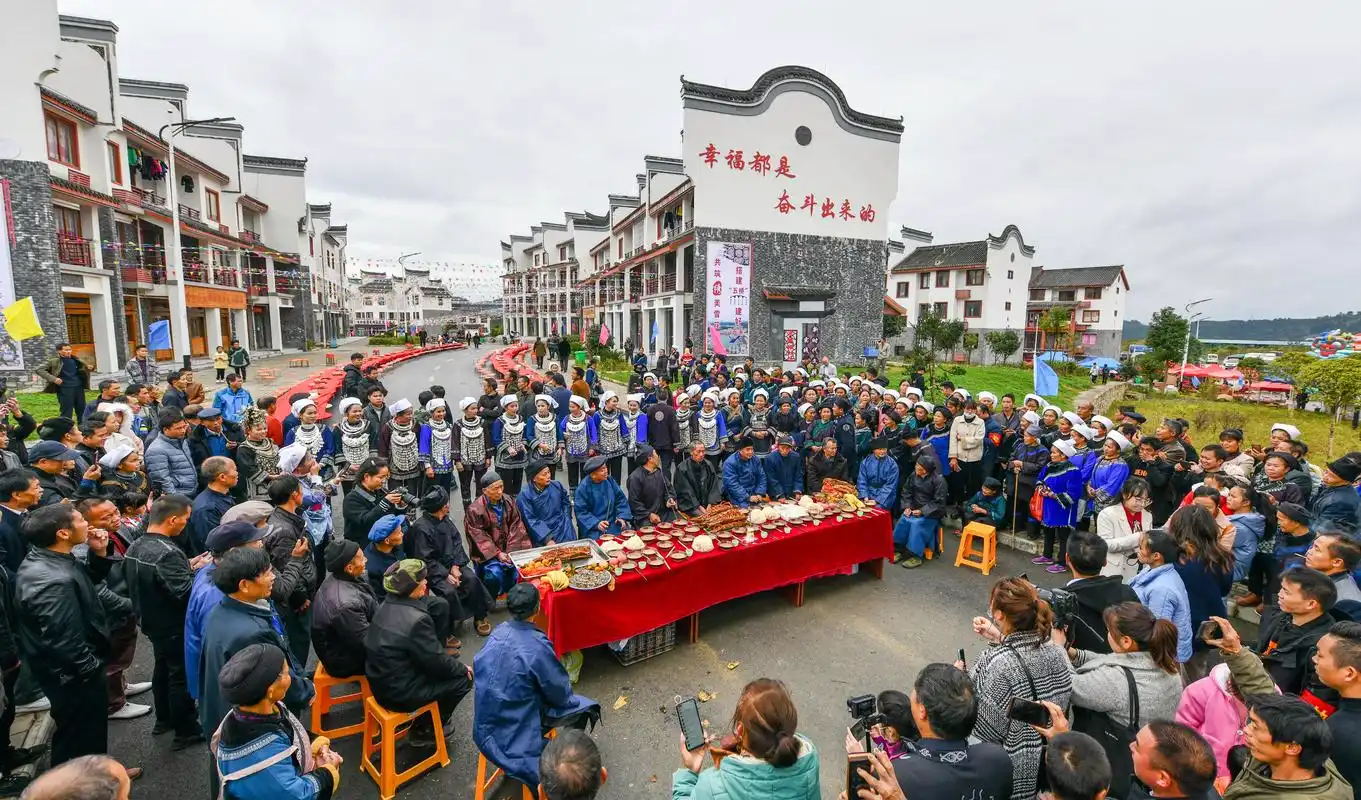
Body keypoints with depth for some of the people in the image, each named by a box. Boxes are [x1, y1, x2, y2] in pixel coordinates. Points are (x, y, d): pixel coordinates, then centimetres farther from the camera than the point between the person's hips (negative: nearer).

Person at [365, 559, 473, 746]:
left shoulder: (387, 605, -3)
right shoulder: (416, 619, -29)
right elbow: (436, 661, -18)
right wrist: (463, 668, -3)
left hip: (382, 681, 9)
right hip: (400, 694, -9)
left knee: (451, 663, 19)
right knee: (464, 678, 3)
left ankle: (424, 723, 27)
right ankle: (425, 730, 18)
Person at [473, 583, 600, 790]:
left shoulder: (498, 632, -9)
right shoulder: (537, 646, -28)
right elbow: (561, 693, -16)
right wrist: (566, 691, 9)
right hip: (516, 731, -7)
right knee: (583, 709, 8)